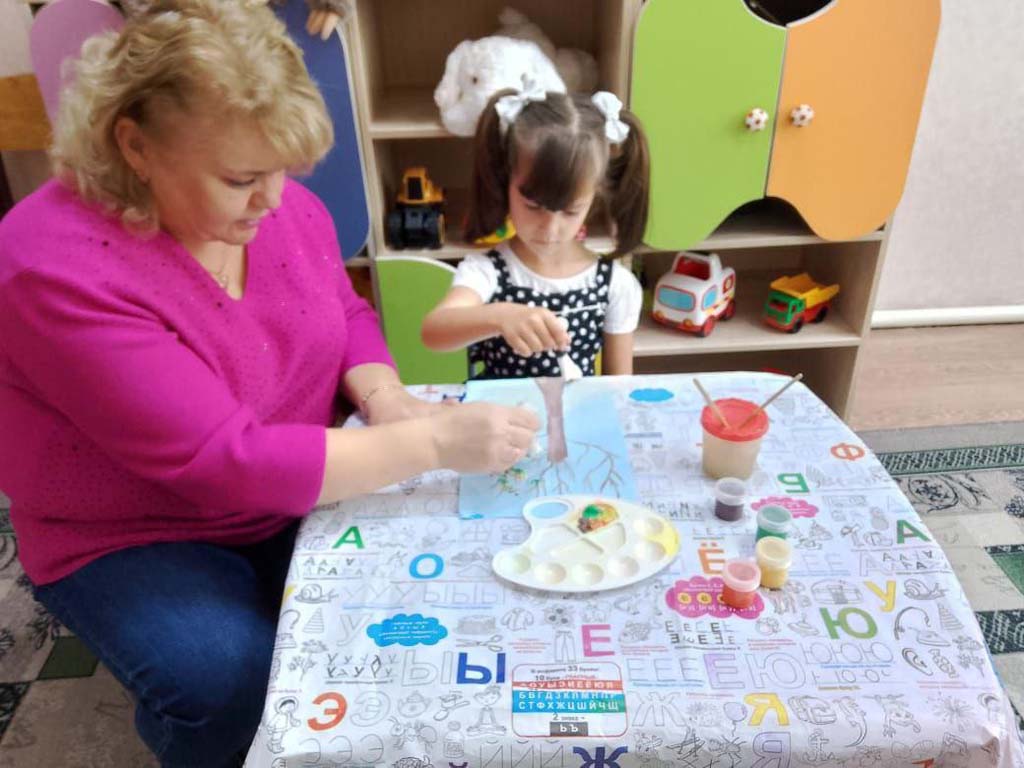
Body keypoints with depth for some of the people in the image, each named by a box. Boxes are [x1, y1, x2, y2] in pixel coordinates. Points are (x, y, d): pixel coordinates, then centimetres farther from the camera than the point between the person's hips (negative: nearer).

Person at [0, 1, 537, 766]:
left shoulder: (286, 205, -9)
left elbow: (347, 313, 6)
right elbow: (223, 462, -33)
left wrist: (383, 398, -17)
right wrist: (432, 441, -35)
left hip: (298, 495, 5)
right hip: (133, 540, -4)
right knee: (234, 687, -27)